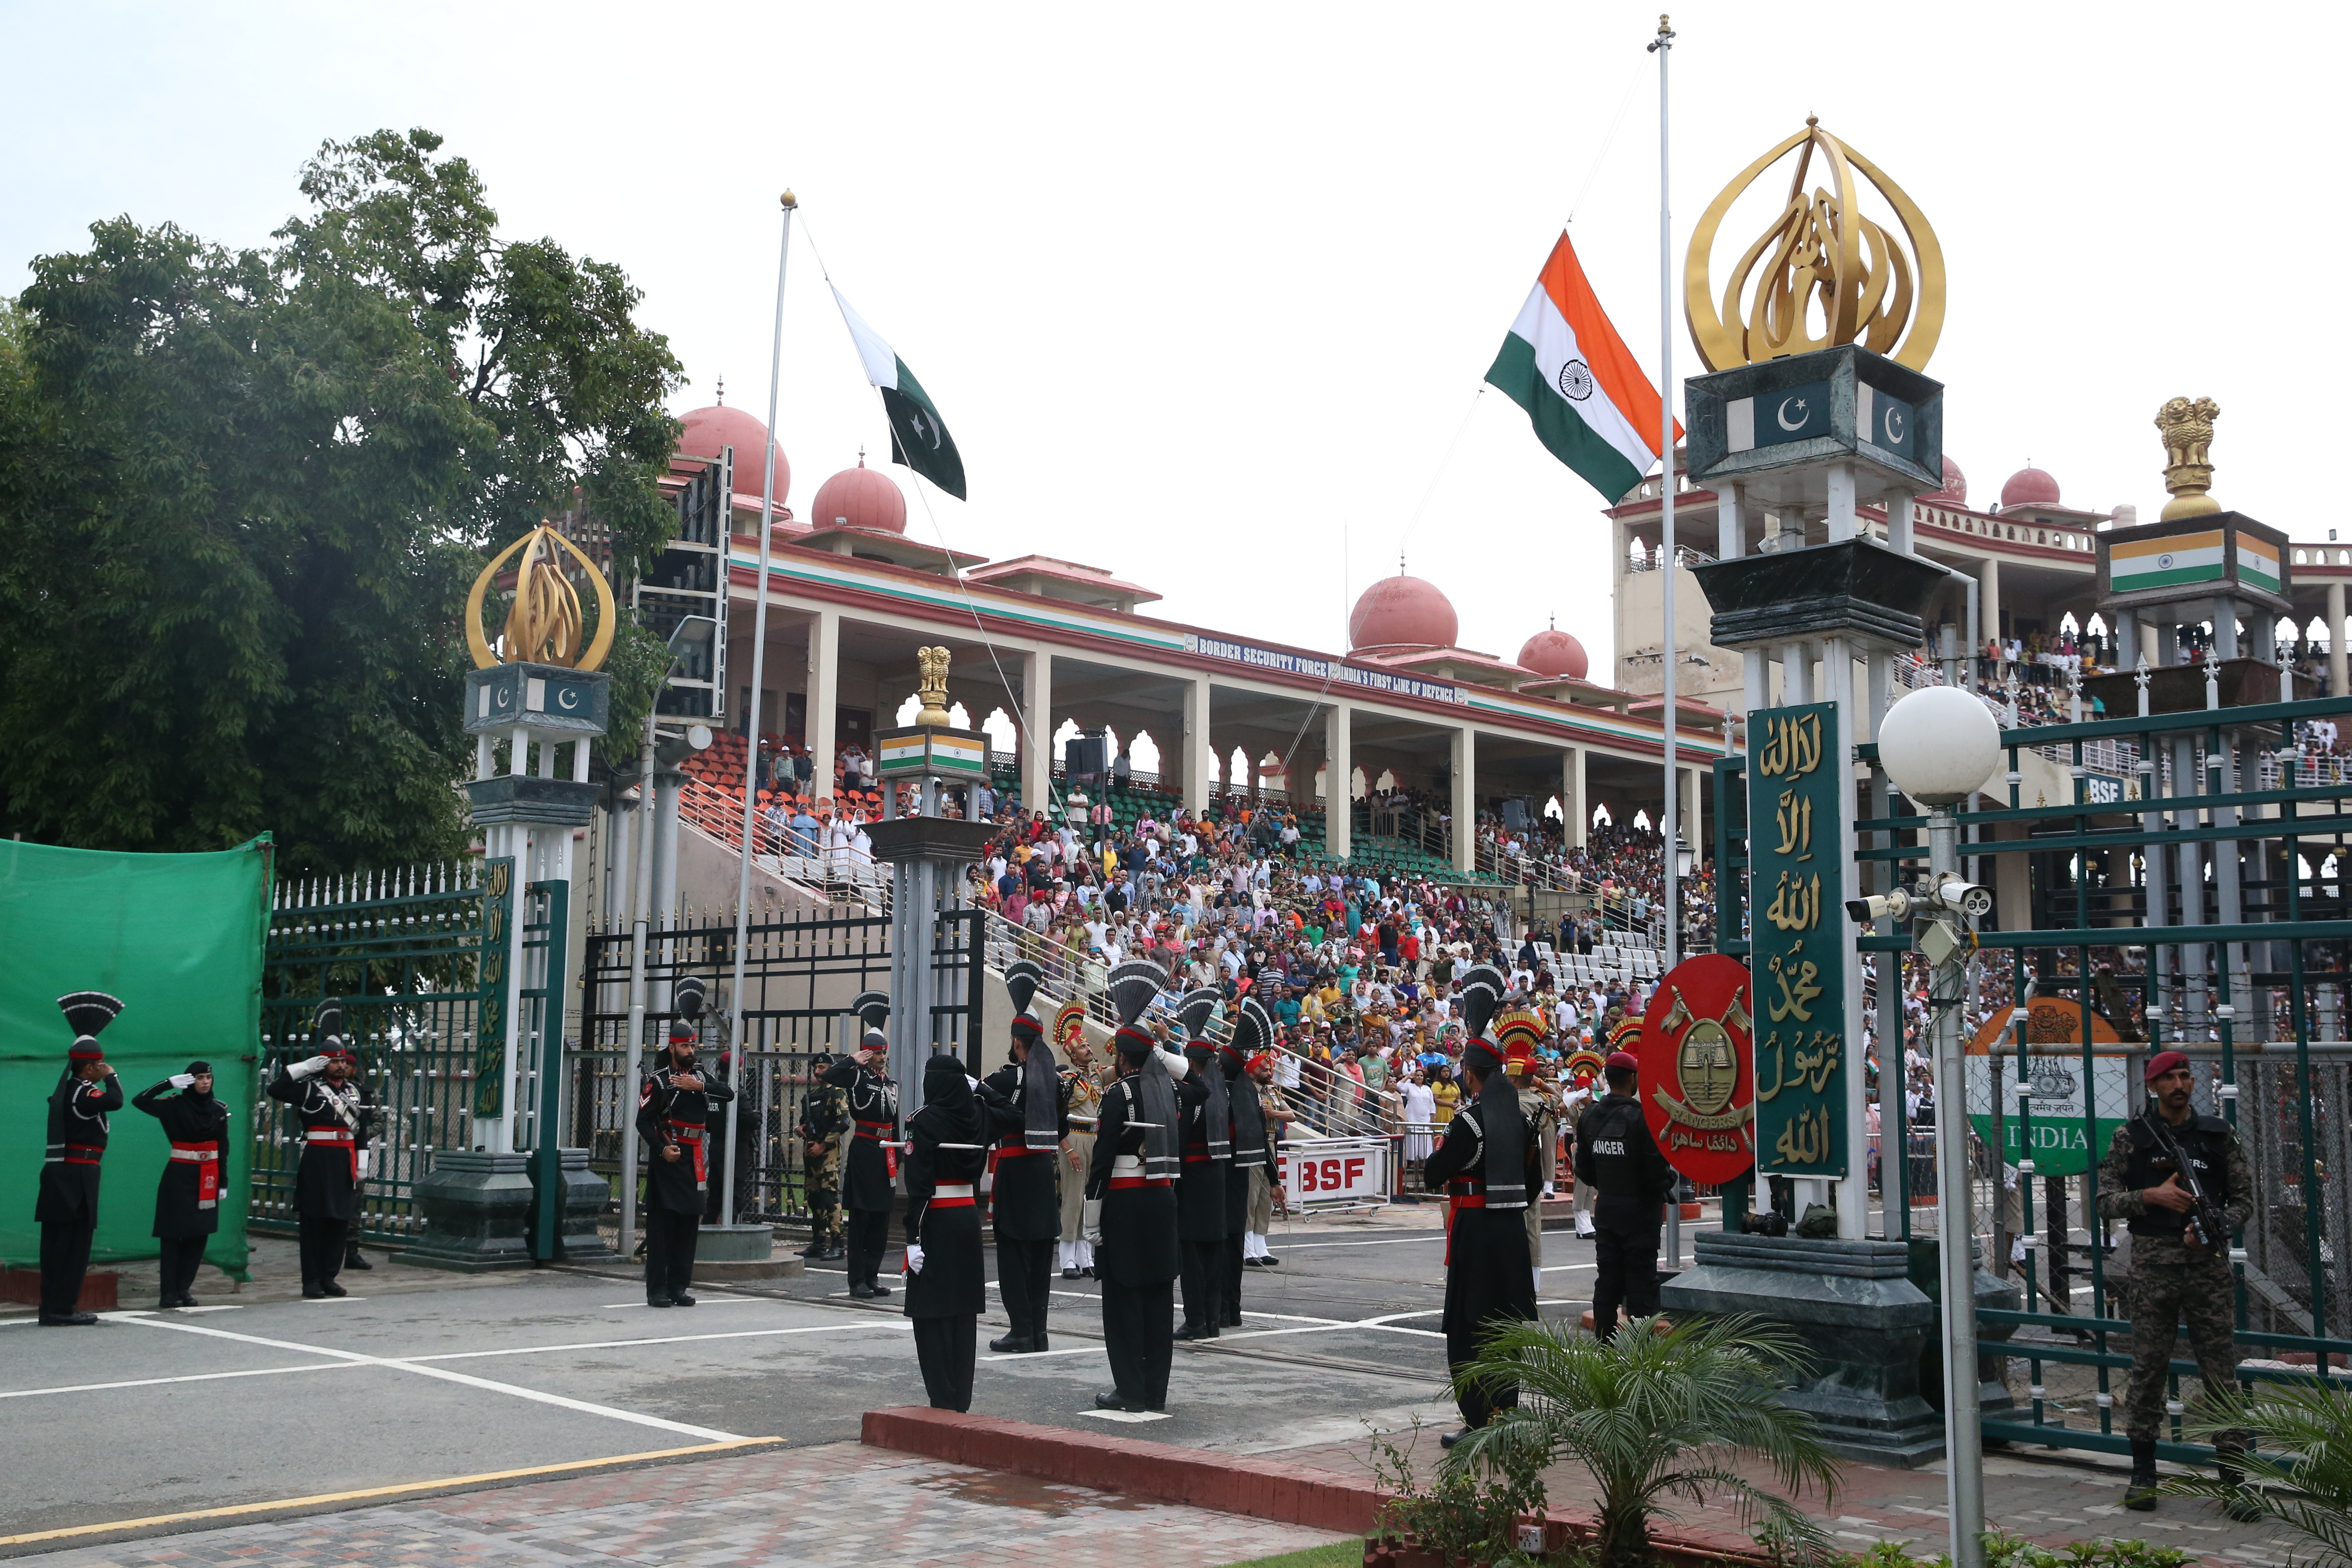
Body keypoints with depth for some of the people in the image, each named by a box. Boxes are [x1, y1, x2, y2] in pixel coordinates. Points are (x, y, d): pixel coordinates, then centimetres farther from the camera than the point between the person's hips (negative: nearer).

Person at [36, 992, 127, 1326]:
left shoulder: (65, 1089, 14)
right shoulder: (82, 1093, -15)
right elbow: (115, 1100, -32)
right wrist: (111, 1076, -11)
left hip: (59, 1172, 10)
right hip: (78, 1176, -10)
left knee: (56, 1242, 11)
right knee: (75, 1242, -5)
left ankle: (51, 1306, 15)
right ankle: (63, 1309, -4)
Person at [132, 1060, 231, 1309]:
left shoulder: (219, 1109, 6)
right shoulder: (175, 1104, -4)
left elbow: (223, 1147, 9)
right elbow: (140, 1101, -15)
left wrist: (223, 1181, 7)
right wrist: (169, 1083, -19)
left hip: (208, 1178, 4)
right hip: (180, 1175, -4)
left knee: (199, 1234, 4)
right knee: (173, 1233, -3)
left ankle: (184, 1289, 12)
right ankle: (170, 1292, 1)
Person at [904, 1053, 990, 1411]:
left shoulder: (924, 1121, -13)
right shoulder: (977, 1116, 2)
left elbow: (919, 1185, -16)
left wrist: (913, 1237, -15)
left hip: (936, 1223, -6)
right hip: (969, 1219, 6)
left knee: (932, 1314, 0)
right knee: (964, 1313, 11)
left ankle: (943, 1402, 0)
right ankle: (962, 1401, 16)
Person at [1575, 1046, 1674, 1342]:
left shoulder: (1590, 1117, 2)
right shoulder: (1641, 1117, -18)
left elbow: (1584, 1170, 8)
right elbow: (1657, 1169, -19)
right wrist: (1668, 1183, 2)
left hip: (1606, 1213, 6)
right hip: (1640, 1212, -6)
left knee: (1607, 1283, 12)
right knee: (1640, 1284, 0)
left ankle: (1604, 1346, 16)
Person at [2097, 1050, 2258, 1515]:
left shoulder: (2219, 1135, 8)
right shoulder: (2130, 1138, 4)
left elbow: (2243, 1199, 8)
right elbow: (2107, 1201, 4)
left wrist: (2216, 1227, -10)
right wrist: (2151, 1195, -12)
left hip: (2209, 1264, 1)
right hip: (2152, 1264, 0)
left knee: (2221, 1373, 0)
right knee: (2148, 1371, 4)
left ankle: (2234, 1481, 6)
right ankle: (2143, 1475, 13)